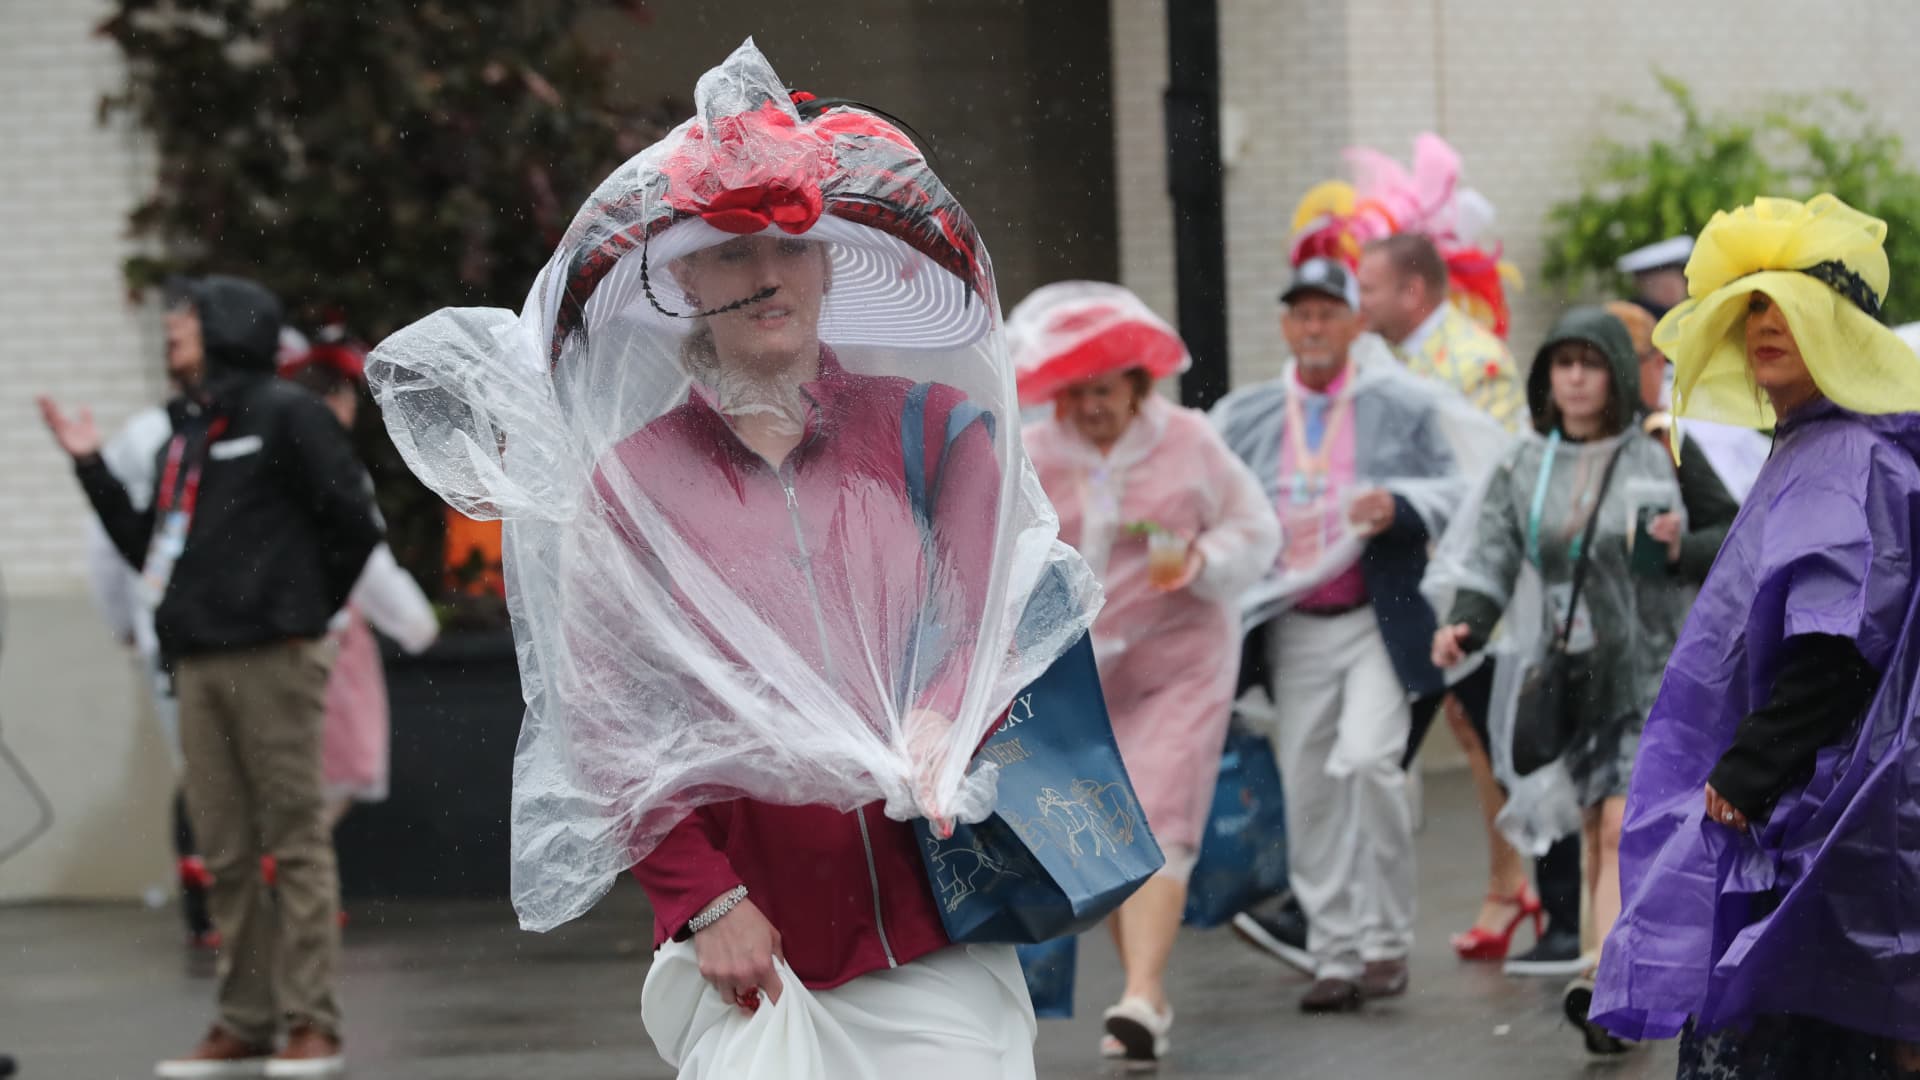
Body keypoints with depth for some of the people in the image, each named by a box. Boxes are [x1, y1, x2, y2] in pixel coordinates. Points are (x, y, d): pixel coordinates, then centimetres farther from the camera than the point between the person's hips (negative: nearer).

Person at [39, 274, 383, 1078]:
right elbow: (150, 548, 20)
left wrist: (301, 611, 3)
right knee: (225, 852, 6)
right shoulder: (185, 433, 19)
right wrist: (91, 467, 16)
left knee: (295, 839, -5)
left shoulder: (285, 416, -2)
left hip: (272, 660, -7)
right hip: (199, 664, 7)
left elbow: (353, 522, -5)